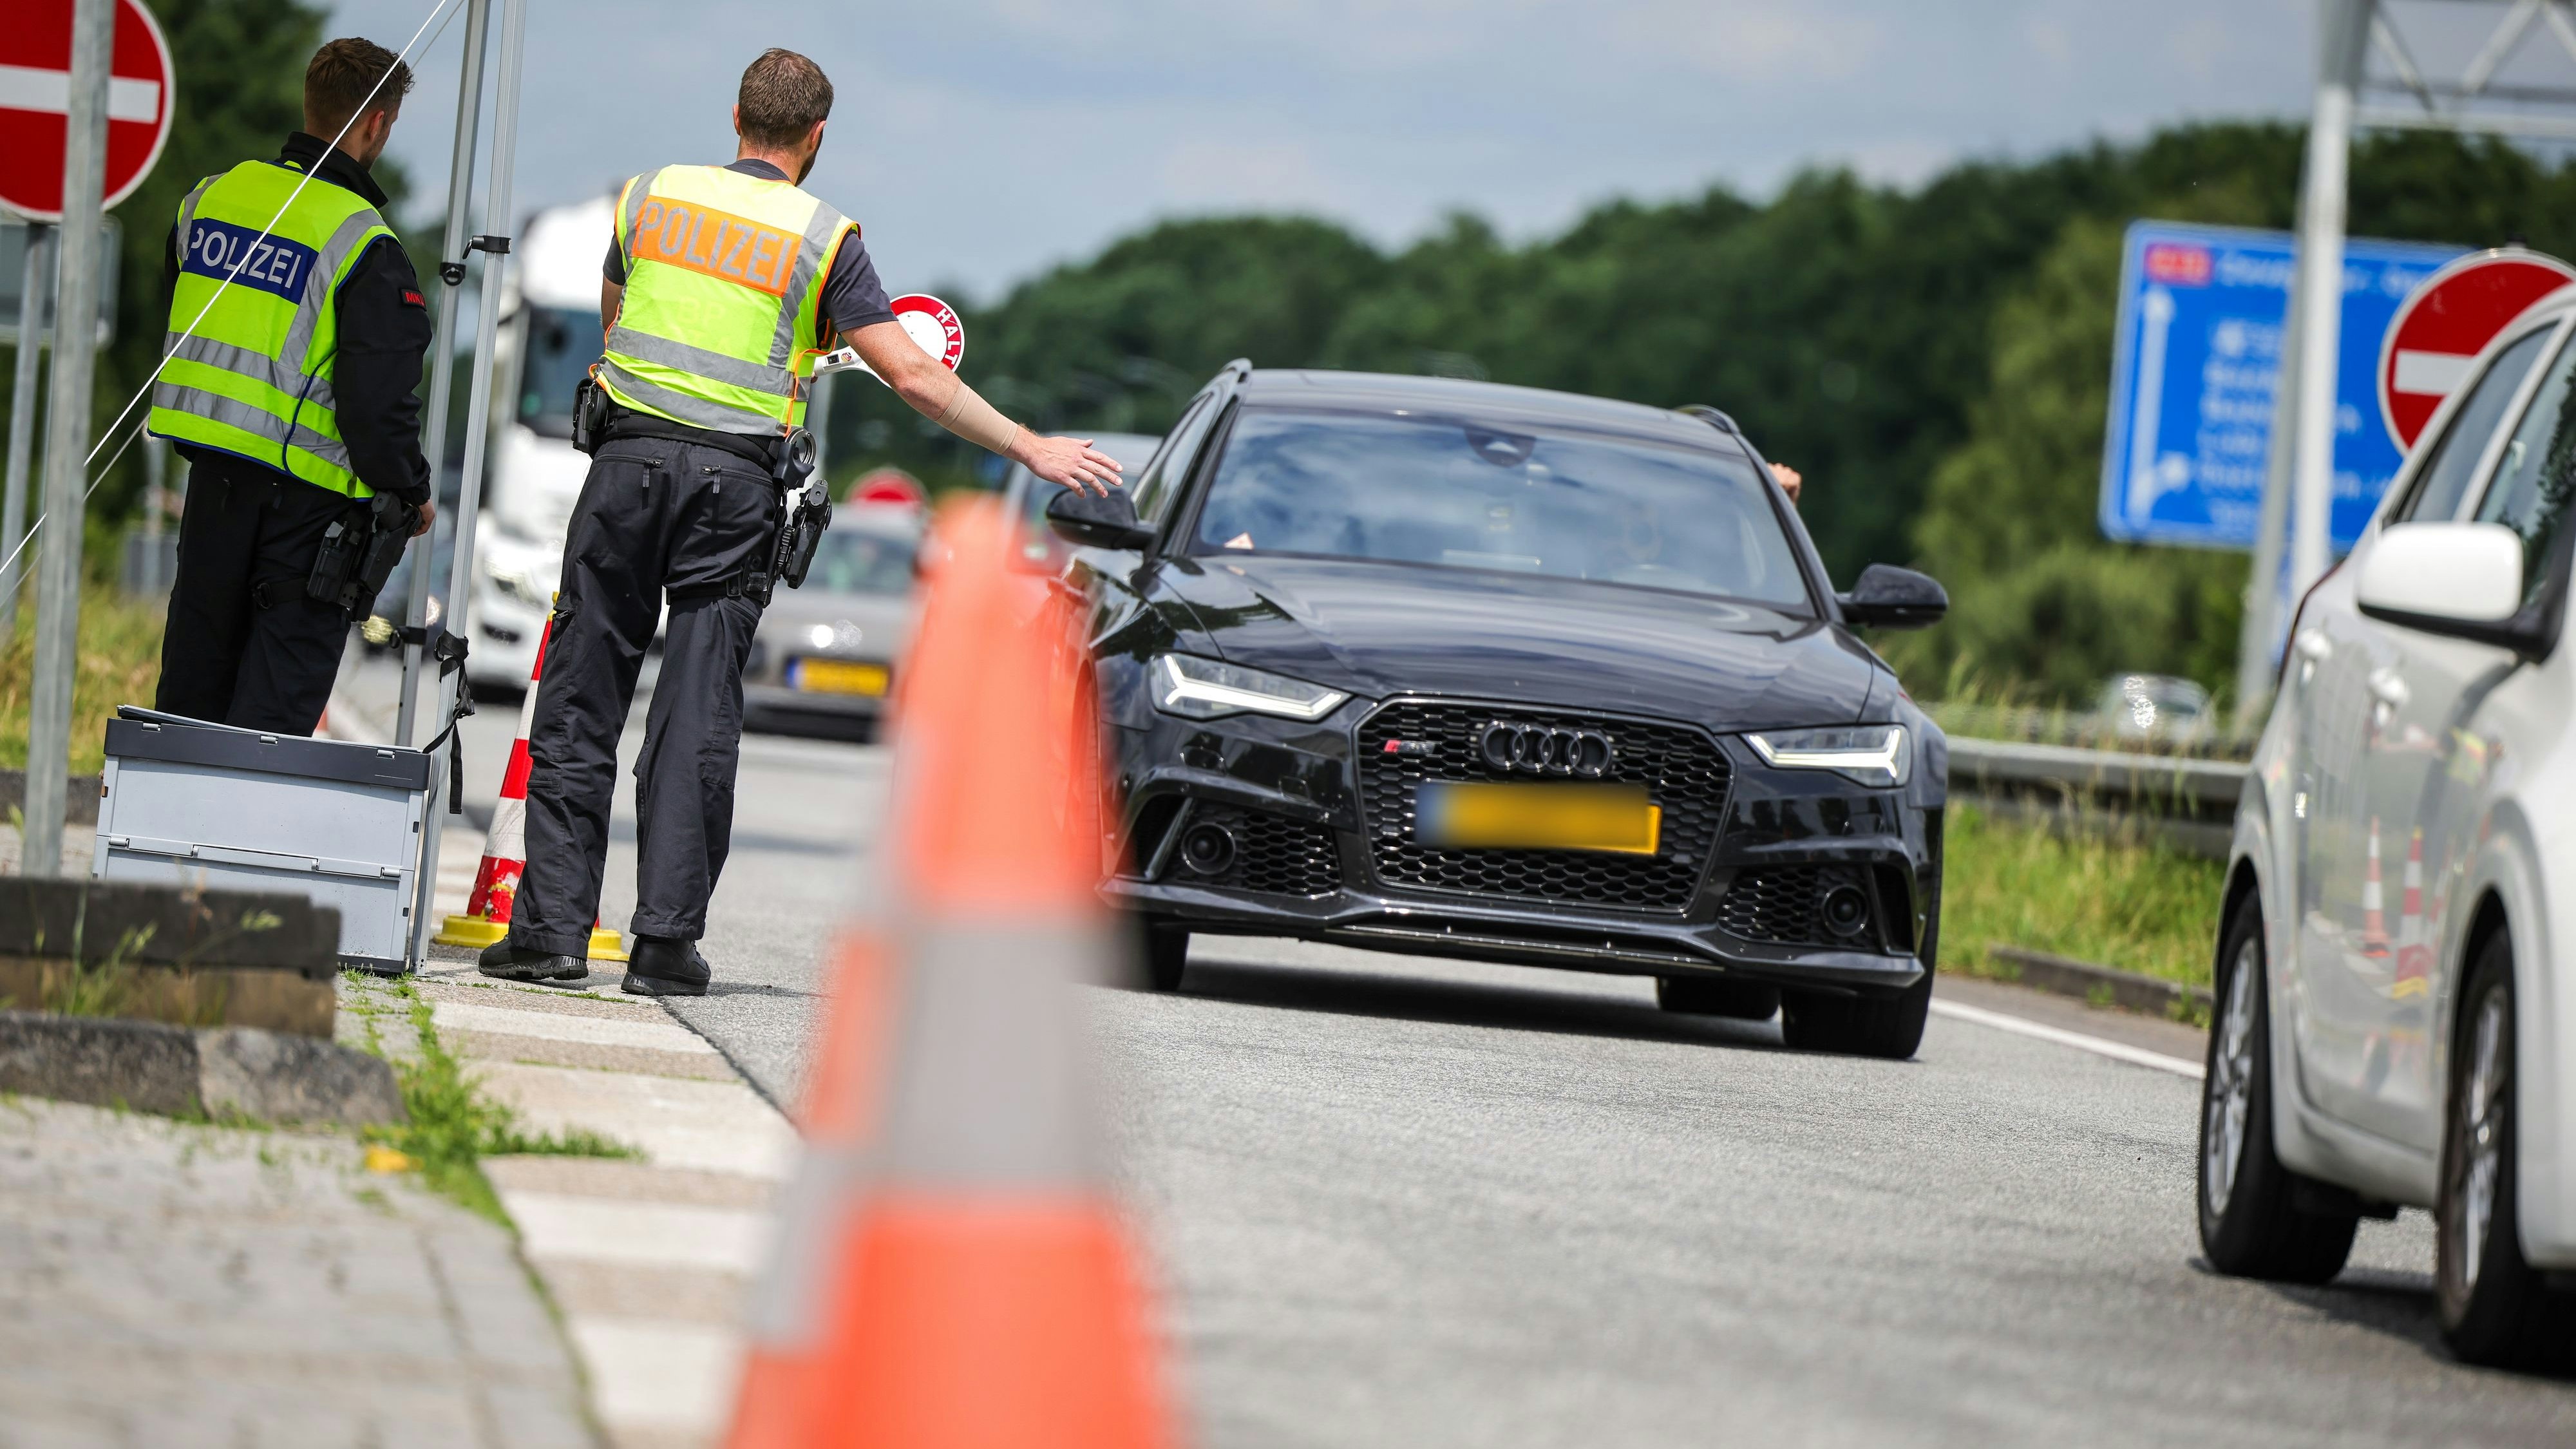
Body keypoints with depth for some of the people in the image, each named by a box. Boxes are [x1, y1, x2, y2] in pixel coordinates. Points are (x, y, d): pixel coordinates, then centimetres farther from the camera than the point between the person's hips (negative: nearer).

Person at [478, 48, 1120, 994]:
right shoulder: (824, 238, -1)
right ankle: (667, 941, -1)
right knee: (699, 718, 1)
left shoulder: (654, 196, 9)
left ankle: (553, 926, -1)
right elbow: (914, 379, -4)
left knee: (580, 702, 4)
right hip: (735, 483, -2)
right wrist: (1031, 449, 3)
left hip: (629, 456, 2)